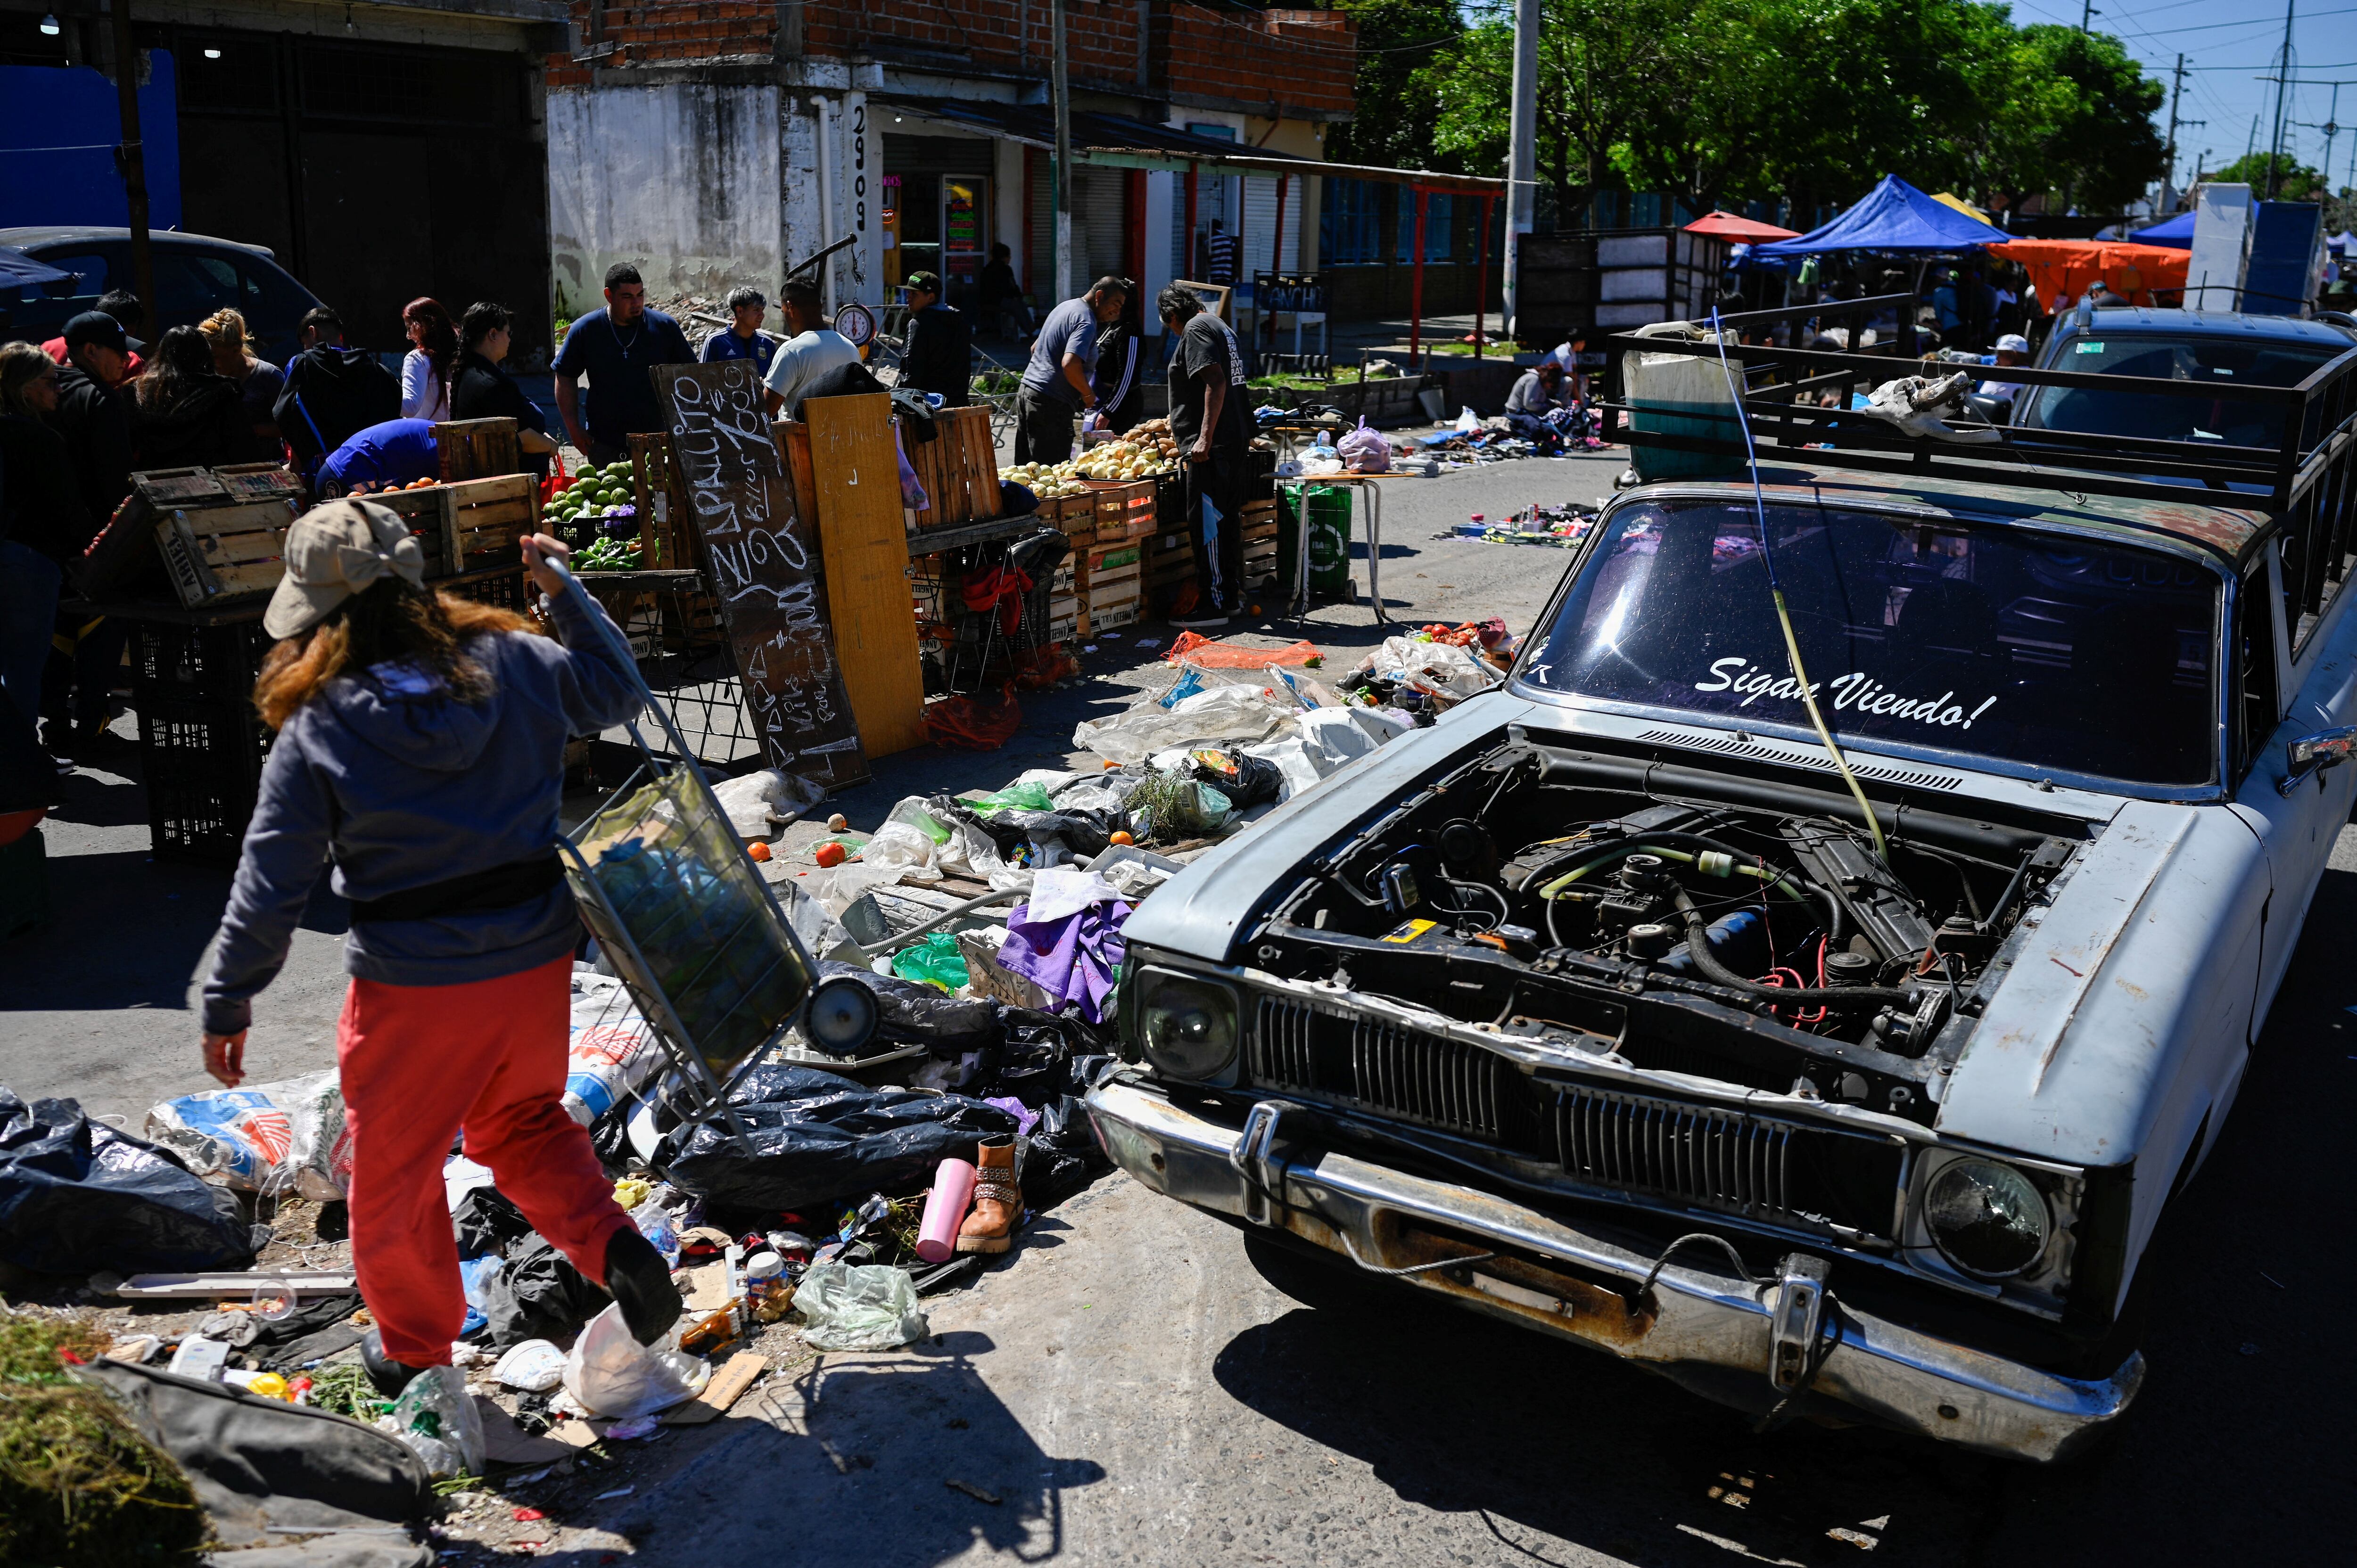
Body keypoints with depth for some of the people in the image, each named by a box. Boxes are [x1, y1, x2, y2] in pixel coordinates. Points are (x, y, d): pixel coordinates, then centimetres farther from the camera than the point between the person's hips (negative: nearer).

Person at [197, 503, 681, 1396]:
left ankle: (414, 1348, 36)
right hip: (537, 962, 4)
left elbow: (270, 886, -9)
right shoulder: (512, 665, -6)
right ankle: (615, 1250, 9)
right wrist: (564, 591, 20)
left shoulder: (317, 731, -14)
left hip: (415, 990, -4)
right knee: (522, 1123, 28)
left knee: (395, 1166, 19)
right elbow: (615, 691, 13)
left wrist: (228, 1002, 3)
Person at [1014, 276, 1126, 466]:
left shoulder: (1066, 306, 17)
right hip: (1052, 403, -10)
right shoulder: (1086, 323, -14)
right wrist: (1088, 395, -13)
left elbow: (1035, 348, 27)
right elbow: (1070, 365, -28)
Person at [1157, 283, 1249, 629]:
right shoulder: (1221, 327, 21)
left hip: (1211, 446, -10)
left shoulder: (1195, 330, -9)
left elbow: (1216, 381, -21)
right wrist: (1179, 426, 39)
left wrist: (1205, 437, -24)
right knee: (1227, 519, 14)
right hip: (1236, 439, 10)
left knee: (1207, 523, -7)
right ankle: (1232, 596, 21)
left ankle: (1216, 604, -5)